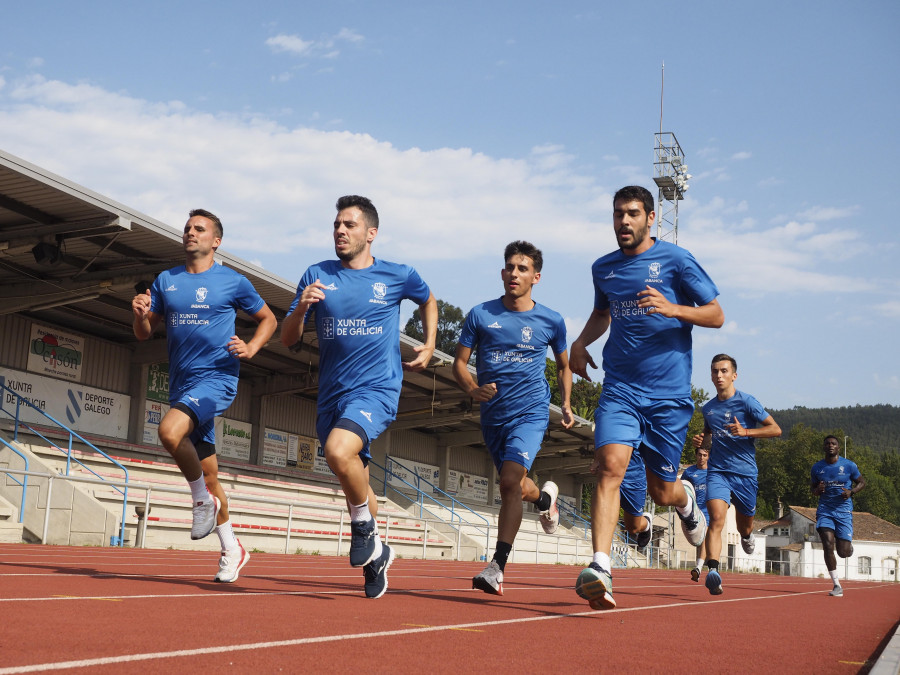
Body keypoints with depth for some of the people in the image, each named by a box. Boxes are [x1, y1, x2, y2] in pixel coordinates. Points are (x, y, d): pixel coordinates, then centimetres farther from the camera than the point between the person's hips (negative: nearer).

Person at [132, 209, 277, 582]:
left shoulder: (233, 282, 0)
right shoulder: (165, 281, 12)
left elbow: (268, 319, 11)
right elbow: (144, 333, 13)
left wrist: (250, 349, -6)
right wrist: (140, 314, -9)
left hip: (216, 378, -5)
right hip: (181, 384, 5)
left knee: (170, 430, -32)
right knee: (209, 474, 9)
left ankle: (203, 499, -8)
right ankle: (232, 550, 22)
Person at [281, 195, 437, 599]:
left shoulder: (398, 276, 2)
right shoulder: (317, 276, 5)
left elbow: (428, 301, 24)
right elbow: (287, 339, 4)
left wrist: (430, 345, 12)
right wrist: (301, 308, -15)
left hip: (376, 389, -4)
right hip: (331, 396, 4)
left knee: (338, 451, -31)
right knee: (354, 483, 13)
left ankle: (366, 528, -6)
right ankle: (376, 555, 35)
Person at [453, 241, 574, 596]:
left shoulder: (551, 321, 0)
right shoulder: (480, 314, 0)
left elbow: (564, 366, 16)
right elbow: (459, 361, 3)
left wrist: (566, 404, 5)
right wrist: (472, 388, -17)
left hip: (531, 412, -3)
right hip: (492, 416, 3)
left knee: (510, 481, -22)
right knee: (516, 487, 16)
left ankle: (498, 566, -17)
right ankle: (545, 496, 53)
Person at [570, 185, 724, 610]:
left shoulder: (675, 260, -1)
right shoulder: (603, 268, 12)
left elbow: (716, 315, -1)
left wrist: (672, 308, -19)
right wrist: (581, 341, 11)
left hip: (669, 393, -2)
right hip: (619, 388, 2)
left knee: (661, 492, 6)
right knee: (609, 466, -21)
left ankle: (685, 499, 44)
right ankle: (600, 568, -26)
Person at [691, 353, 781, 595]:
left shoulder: (746, 401, -4)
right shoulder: (707, 408, 9)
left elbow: (775, 429, -6)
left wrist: (745, 432, -19)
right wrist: (701, 441, 5)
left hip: (744, 471, -1)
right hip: (717, 471, 1)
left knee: (745, 524, 15)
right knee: (717, 518, -21)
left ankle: (746, 536, 53)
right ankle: (713, 571, -33)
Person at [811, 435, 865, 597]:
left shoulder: (849, 465, -2)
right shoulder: (817, 467, 3)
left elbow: (862, 482, 10)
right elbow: (812, 487, 15)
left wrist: (851, 492, -10)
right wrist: (817, 490, -9)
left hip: (844, 511, -1)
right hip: (825, 510, 1)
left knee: (843, 552, -3)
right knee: (828, 545, -16)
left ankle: (849, 543, 37)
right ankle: (837, 586, -7)